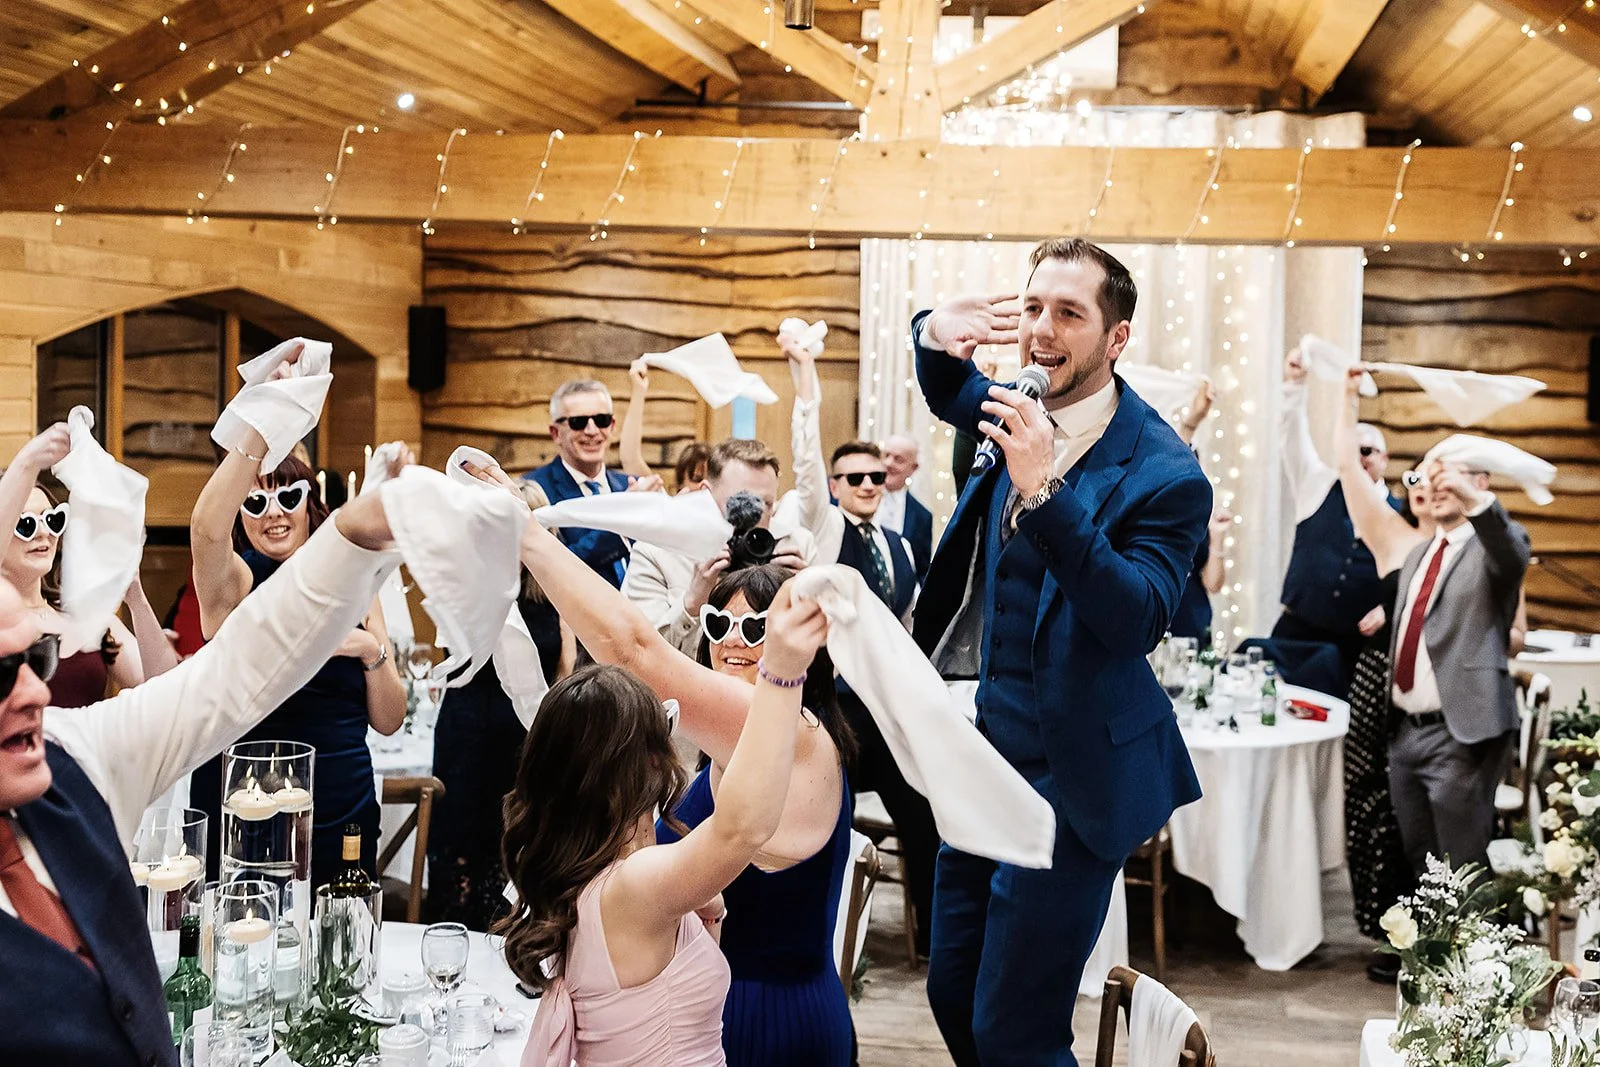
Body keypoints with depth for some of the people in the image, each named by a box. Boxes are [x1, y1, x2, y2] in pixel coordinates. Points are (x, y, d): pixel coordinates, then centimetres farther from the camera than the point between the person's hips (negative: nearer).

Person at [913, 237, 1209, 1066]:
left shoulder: (1164, 474, -18)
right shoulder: (1021, 413, 3)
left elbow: (1138, 621, -29)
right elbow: (950, 395, 25)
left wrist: (1044, 489, -38)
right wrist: (938, 333, 0)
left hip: (1068, 777, -8)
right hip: (987, 753, 8)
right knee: (954, 998, 17)